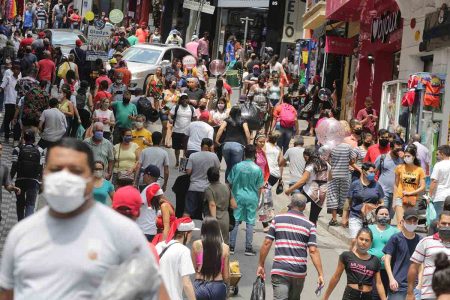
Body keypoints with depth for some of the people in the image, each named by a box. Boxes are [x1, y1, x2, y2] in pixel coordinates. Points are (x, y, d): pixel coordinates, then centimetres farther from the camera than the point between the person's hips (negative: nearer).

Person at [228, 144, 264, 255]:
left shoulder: (237, 166, -7)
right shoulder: (258, 169, -7)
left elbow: (230, 183, 0)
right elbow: (260, 187, 0)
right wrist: (257, 199, 15)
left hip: (238, 197, 0)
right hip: (252, 198, 0)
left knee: (235, 221, 6)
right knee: (250, 223, 6)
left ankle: (231, 246, 9)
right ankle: (248, 247, 9)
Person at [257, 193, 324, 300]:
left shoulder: (277, 219, 4)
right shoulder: (309, 225, 3)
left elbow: (267, 243, 1)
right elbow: (313, 251, -5)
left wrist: (261, 265, 9)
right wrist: (320, 274, -4)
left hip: (279, 270, -1)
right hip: (299, 272, 1)